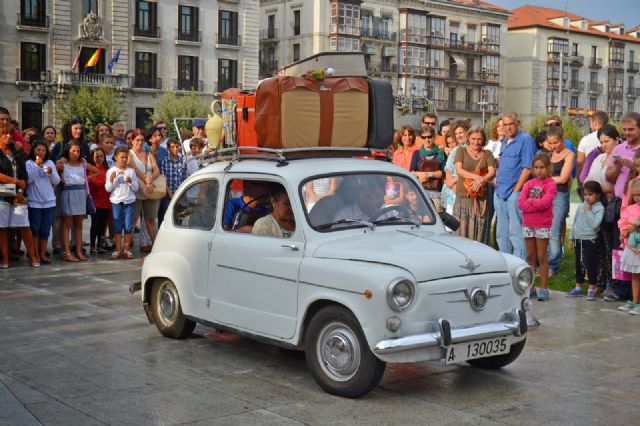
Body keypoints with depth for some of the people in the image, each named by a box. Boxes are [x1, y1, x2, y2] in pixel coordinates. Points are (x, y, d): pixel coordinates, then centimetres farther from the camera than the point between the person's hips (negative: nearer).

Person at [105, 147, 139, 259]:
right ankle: (118, 250, 8)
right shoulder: (111, 171, 2)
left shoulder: (131, 171, 6)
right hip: (116, 201, -1)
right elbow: (108, 189, 0)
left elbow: (136, 188, 6)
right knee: (117, 227, 3)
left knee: (128, 227, 2)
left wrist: (130, 182, -11)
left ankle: (126, 250, 8)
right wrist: (111, 179, -16)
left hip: (129, 202, 1)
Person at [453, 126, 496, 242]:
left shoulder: (487, 154, 14)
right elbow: (459, 170, -3)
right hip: (463, 197, -1)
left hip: (481, 198, 1)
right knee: (461, 230, -7)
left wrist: (481, 180, -19)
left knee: (478, 232, -3)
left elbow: (492, 172, 1)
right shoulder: (461, 151, 11)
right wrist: (476, 177, -18)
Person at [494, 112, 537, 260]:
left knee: (515, 231, -9)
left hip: (515, 193, -9)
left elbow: (527, 168, -15)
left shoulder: (525, 140, -9)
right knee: (501, 232, 12)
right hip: (500, 192, 9)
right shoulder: (505, 142, 17)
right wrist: (498, 183, 14)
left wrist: (516, 190, -17)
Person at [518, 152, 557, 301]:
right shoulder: (529, 184, 8)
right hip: (528, 224, 5)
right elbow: (521, 203, -3)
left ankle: (544, 288, 5)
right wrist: (537, 204, -14)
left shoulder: (550, 184, -6)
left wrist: (530, 201, -9)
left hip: (543, 225, -5)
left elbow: (545, 202, -21)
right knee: (530, 256, 9)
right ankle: (530, 287, 15)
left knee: (541, 257, -1)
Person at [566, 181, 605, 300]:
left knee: (591, 264, -2)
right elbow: (575, 222, 14)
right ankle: (578, 287, 24)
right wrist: (571, 238, 14)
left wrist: (588, 211, -18)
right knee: (579, 264, 14)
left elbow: (595, 224, -21)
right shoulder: (581, 207, 8)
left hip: (590, 240, -6)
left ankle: (592, 289, 8)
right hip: (578, 239, 6)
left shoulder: (599, 208, -10)